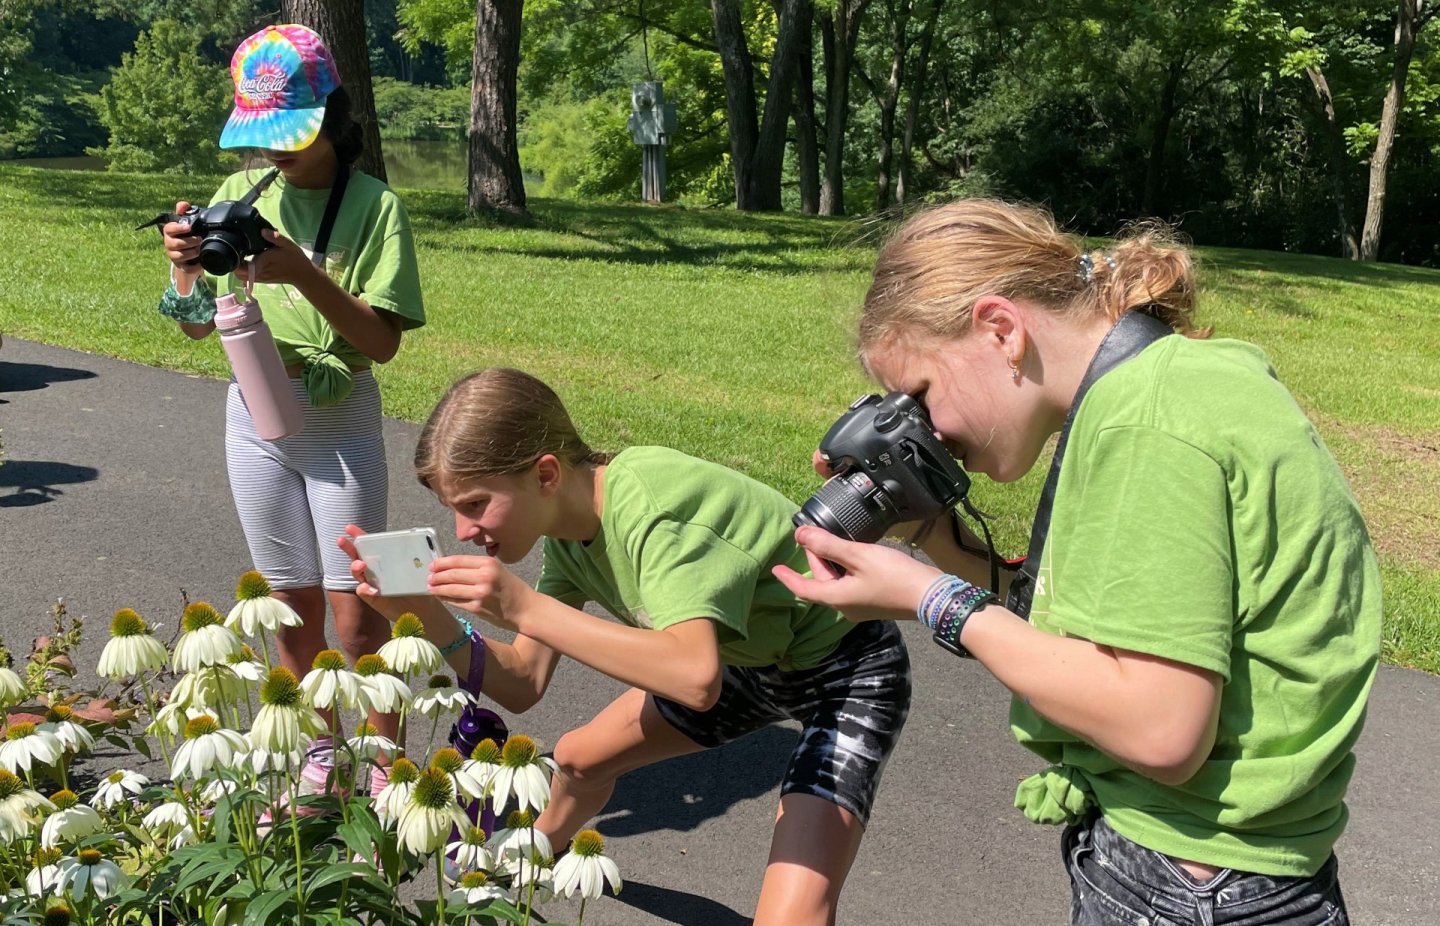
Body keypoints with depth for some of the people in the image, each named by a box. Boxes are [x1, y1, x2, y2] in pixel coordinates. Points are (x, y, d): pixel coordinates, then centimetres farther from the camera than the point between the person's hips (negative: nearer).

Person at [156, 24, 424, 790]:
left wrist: (304, 274, -29)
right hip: (255, 415, 4)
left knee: (355, 612, -2)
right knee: (293, 606, 13)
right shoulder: (242, 194, 3)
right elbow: (198, 324, 6)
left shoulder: (372, 205, -9)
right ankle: (317, 753, 30)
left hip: (338, 419, -4)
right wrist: (184, 263, -14)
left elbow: (382, 342, -17)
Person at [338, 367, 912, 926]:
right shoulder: (566, 528, -8)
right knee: (578, 758, 21)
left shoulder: (645, 507, -33)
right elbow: (522, 684, -5)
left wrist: (524, 608, -43)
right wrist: (422, 611, -19)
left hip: (849, 669, -8)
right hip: (751, 661, 8)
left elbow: (697, 678, -46)